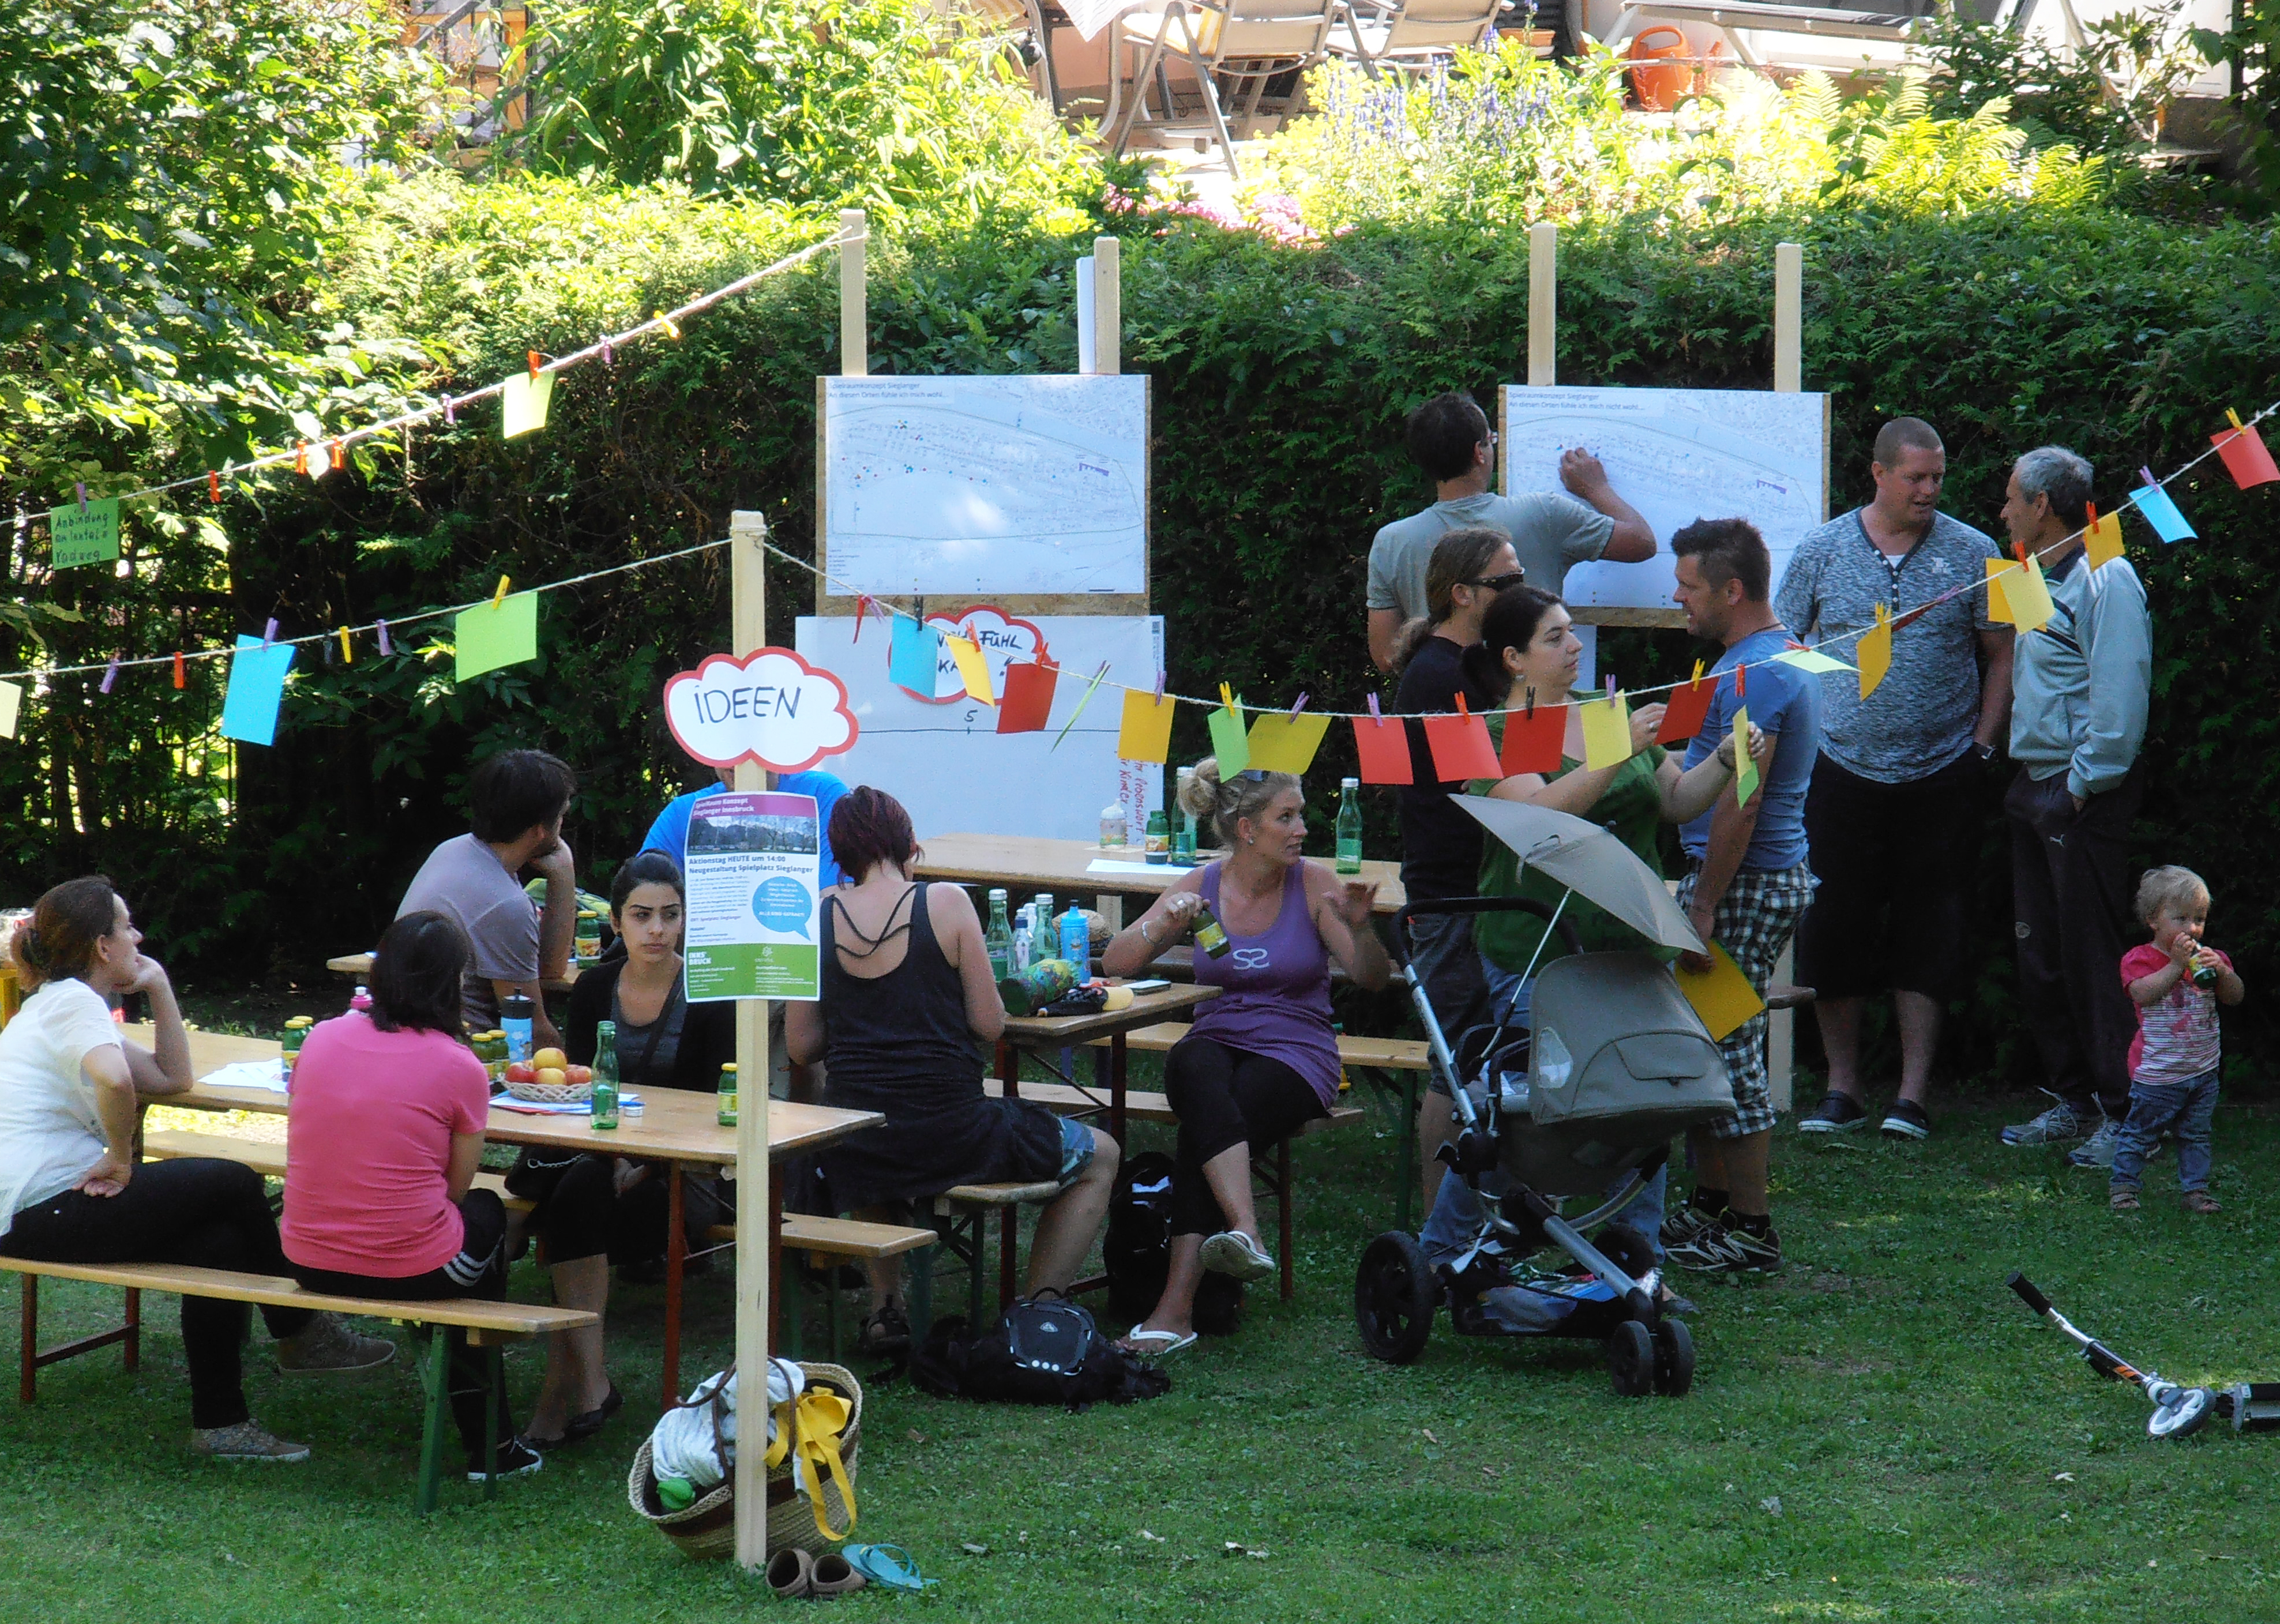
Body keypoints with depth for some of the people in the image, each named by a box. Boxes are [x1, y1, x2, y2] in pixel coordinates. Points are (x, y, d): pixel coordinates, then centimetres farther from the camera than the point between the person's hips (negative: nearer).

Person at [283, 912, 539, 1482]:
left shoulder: (322, 1038, 2)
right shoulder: (460, 1067, -10)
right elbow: (455, 1188, -3)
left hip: (308, 1261, 5)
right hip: (410, 1269, -5)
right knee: (488, 1211, 30)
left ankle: (488, 1438, 40)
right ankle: (489, 1444, 39)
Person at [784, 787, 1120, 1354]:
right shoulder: (945, 904, -8)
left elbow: (801, 1045, 4)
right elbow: (990, 1025, -6)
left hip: (853, 1154, 4)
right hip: (947, 1132, -4)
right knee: (1099, 1157, 21)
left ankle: (885, 1306, 33)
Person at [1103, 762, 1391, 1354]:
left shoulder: (1313, 883, 1)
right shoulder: (1202, 887, 6)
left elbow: (1371, 979, -4)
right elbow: (1116, 963, 2)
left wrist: (1359, 927, -24)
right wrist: (1162, 927, -17)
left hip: (1296, 1053, -2)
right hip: (1216, 1043, 2)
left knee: (1201, 1128, -32)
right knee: (1195, 1069, -37)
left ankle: (1177, 1306, -38)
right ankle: (1245, 1232, -53)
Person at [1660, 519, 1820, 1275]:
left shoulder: (1753, 673, -18)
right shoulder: (1779, 654, 16)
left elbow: (1740, 803, -23)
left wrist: (1703, 911, -22)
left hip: (1745, 884, -11)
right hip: (1769, 878, 11)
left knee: (1728, 1050, -6)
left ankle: (1749, 1231, -1)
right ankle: (1709, 1206, 22)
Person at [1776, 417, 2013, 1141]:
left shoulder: (1971, 555, 1)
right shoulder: (1821, 552, 2)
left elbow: (2000, 656, 7)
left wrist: (1982, 747, -1)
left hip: (1940, 775, -1)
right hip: (1842, 772, 1)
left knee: (1926, 937, 1)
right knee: (1833, 929, 2)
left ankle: (1913, 1096, 5)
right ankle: (1841, 1088, 12)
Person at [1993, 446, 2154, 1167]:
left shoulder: (2104, 580, -13)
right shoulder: (2045, 579, 16)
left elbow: (2120, 695, -19)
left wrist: (2085, 784, -19)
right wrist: (2029, 782, 16)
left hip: (2083, 795, -10)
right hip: (2035, 788, 10)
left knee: (2091, 955, -8)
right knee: (2040, 957, 12)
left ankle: (2124, 1113, -4)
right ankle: (2072, 1101, 20)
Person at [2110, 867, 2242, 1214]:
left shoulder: (2206, 958, 7)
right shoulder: (2140, 959, -8)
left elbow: (2236, 996, 1)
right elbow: (2143, 993, -26)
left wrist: (2222, 971, -18)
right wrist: (2177, 965, -28)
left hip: (2202, 1070, 5)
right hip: (2158, 1071, -5)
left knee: (2196, 1134, 11)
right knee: (2140, 1131, 2)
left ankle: (2196, 1188, 19)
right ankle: (2123, 1186, 12)